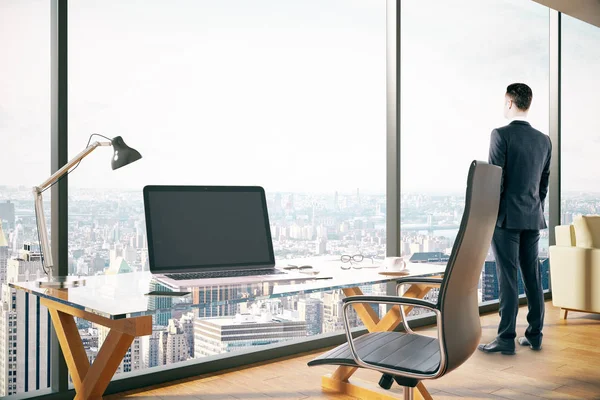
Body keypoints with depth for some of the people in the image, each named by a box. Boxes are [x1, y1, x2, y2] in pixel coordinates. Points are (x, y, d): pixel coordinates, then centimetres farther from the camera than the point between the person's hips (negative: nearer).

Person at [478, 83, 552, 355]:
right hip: (533, 219, 6)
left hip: (506, 217, -6)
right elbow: (544, 182, 13)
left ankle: (506, 338, 0)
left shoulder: (501, 135, -11)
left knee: (507, 277, -4)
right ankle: (534, 335, 17)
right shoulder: (544, 140, 9)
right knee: (532, 275, 10)